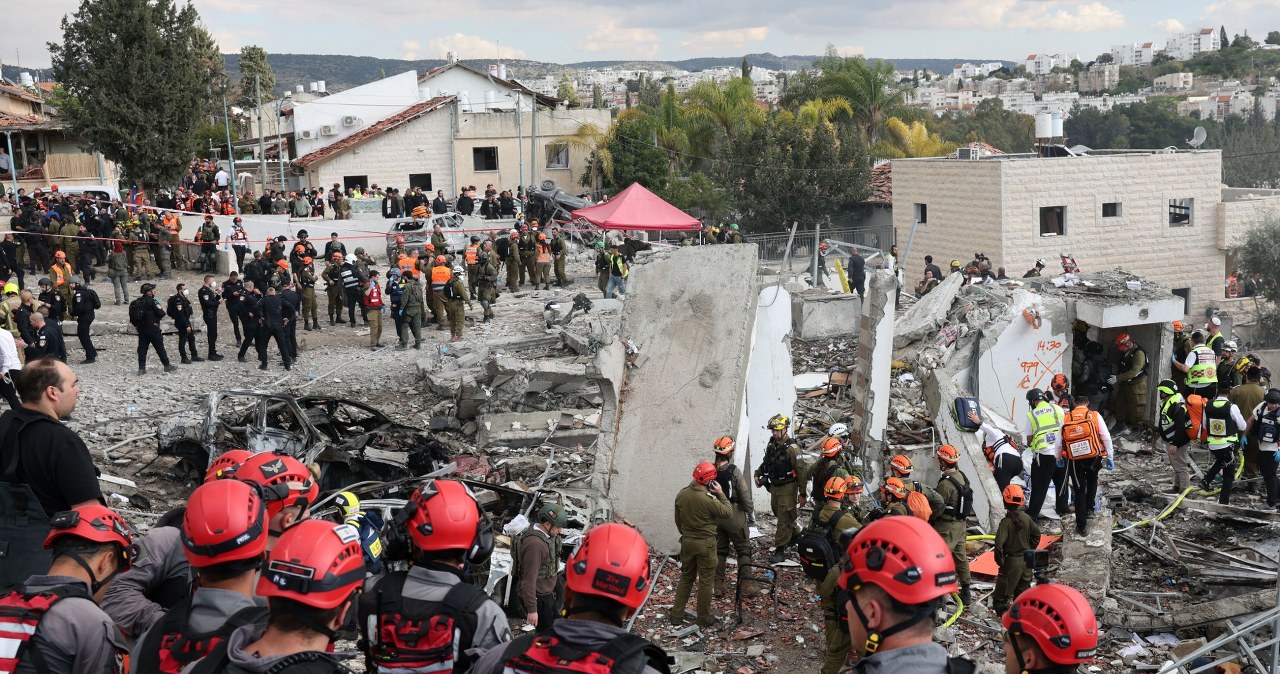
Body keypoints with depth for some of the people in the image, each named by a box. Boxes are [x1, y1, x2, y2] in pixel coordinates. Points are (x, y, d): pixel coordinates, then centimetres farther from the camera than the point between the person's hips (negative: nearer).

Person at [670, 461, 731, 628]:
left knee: (686, 578, 18)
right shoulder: (708, 499, -24)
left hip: (687, 542, 6)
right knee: (705, 581, 7)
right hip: (705, 544, -5)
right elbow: (728, 512, -10)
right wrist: (721, 494, -4)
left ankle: (676, 615, 19)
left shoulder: (681, 495, -4)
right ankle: (704, 618, 16)